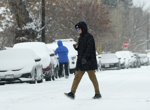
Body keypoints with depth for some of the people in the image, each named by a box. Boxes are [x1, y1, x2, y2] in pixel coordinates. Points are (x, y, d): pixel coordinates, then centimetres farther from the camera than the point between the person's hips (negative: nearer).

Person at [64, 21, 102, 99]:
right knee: (77, 77, 0)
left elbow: (89, 49, -17)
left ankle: (97, 93, 7)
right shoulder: (80, 38, 17)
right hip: (81, 61, 8)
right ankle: (72, 93, -5)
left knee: (92, 77, -2)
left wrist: (85, 58, -24)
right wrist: (76, 47, 1)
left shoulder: (89, 37, -8)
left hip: (88, 61, -8)